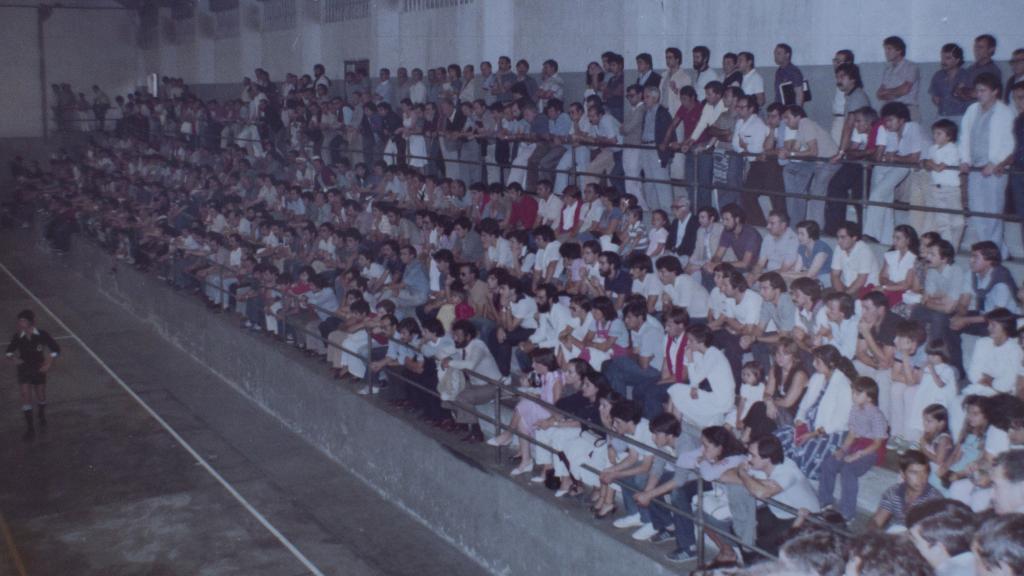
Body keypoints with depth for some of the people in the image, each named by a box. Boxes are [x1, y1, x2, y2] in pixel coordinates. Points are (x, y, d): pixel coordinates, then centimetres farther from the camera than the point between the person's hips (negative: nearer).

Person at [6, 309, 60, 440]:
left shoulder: (42, 335, -18)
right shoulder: (18, 336, -15)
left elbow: (56, 348, -6)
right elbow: (10, 351, 3)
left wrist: (49, 363, -16)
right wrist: (11, 357, -18)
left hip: (39, 369, 0)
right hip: (24, 370, 0)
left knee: (40, 397, 15)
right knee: (26, 398, -4)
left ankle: (42, 417, 45)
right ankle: (30, 428, 7)